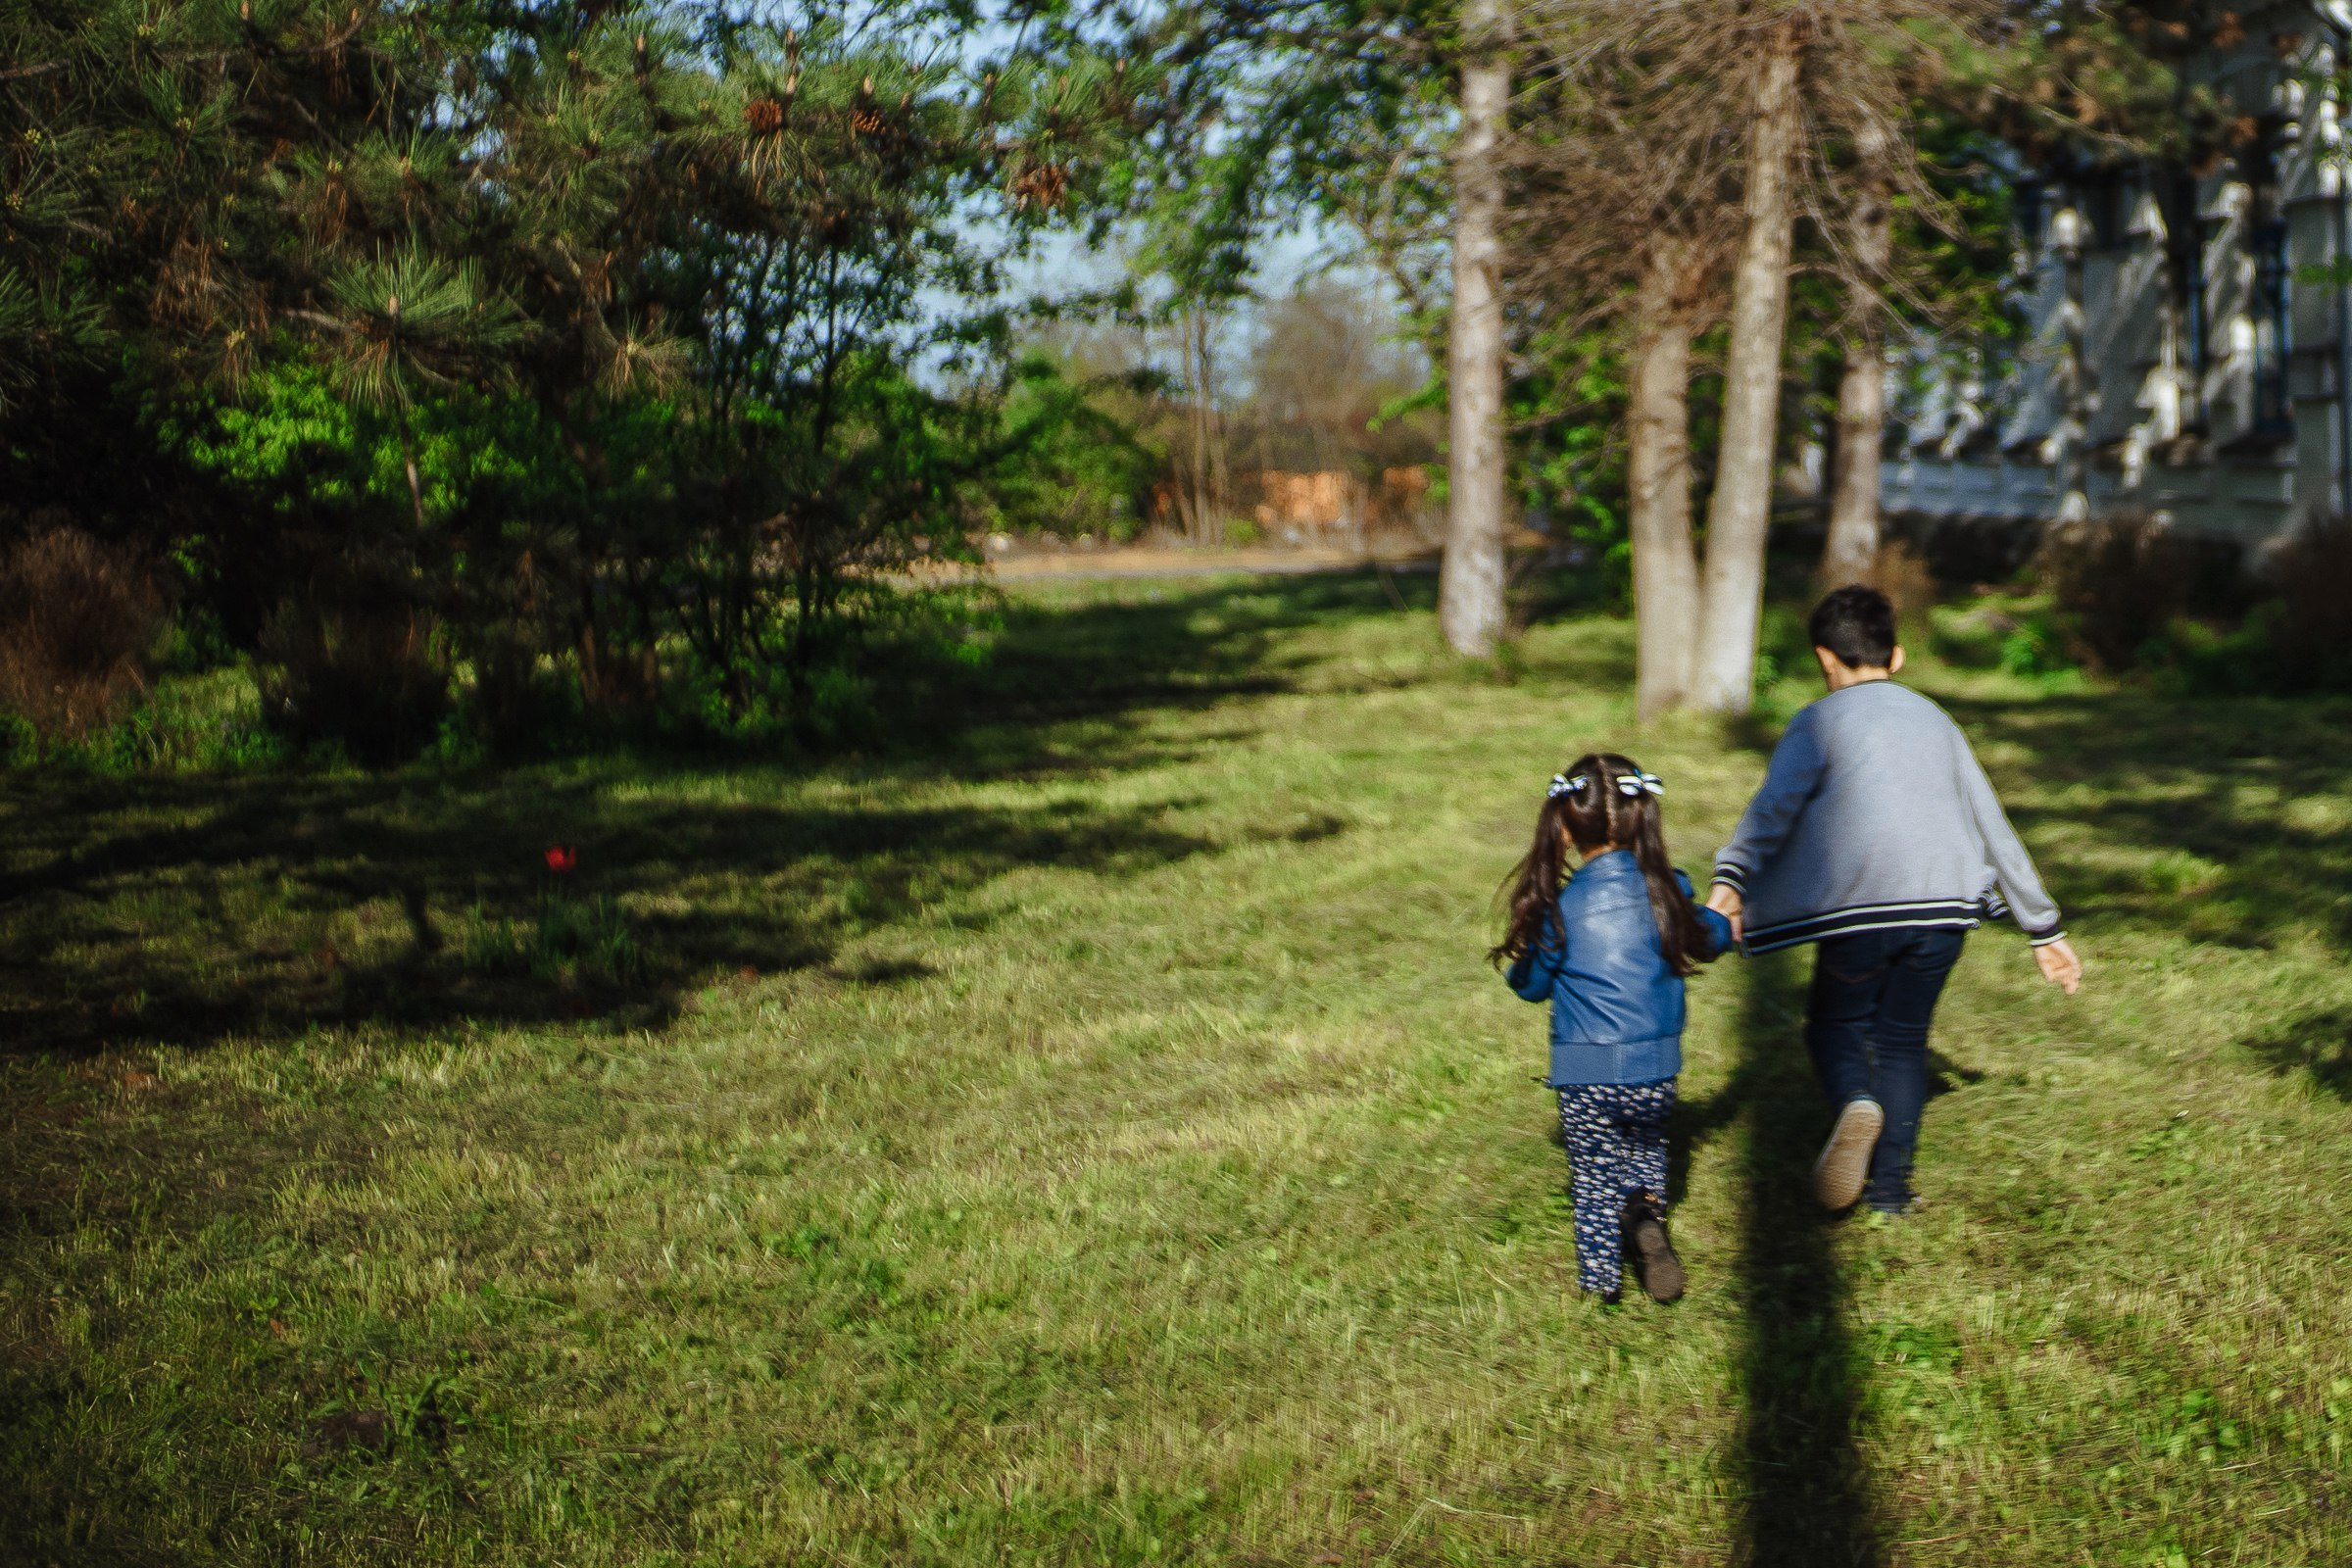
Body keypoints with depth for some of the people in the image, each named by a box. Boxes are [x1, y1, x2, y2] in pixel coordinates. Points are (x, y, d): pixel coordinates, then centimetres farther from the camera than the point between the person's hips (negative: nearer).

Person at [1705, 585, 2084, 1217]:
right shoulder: (1935, 720, 24)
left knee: (1835, 1023, 16)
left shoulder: (1821, 721, 10)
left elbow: (1774, 806, -10)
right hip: (1945, 907, 4)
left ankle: (1856, 1102, -14)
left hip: (1860, 908, -4)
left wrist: (1728, 882, -24)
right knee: (1903, 1039, 18)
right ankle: (1889, 1189, 14)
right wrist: (2044, 928, 30)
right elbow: (1995, 831, 26)